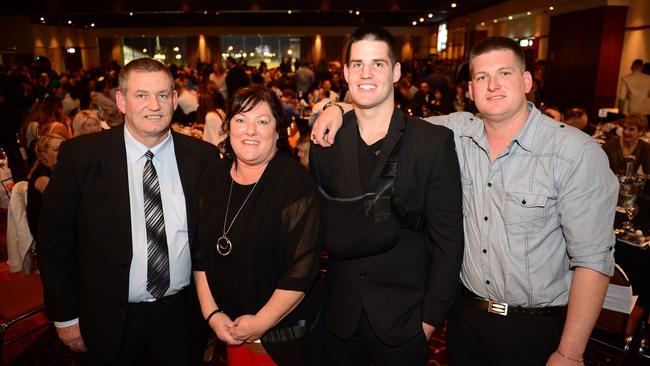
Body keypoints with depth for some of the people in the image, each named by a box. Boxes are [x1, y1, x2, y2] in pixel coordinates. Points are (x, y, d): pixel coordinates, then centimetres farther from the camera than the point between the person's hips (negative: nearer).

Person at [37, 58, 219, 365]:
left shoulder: (203, 156, -7)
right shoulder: (80, 156, -11)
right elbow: (54, 240, -4)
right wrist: (65, 316, -2)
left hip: (183, 316, 1)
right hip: (111, 321, -1)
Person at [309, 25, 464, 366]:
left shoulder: (434, 141, -11)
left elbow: (448, 238, -9)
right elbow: (324, 225, 5)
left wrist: (432, 316, -7)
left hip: (402, 318, -2)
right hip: (339, 313, 3)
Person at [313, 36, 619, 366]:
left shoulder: (578, 153, -16)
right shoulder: (459, 131, -4)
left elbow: (593, 258, -16)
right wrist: (342, 108, -11)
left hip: (535, 328, -3)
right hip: (465, 314, 4)